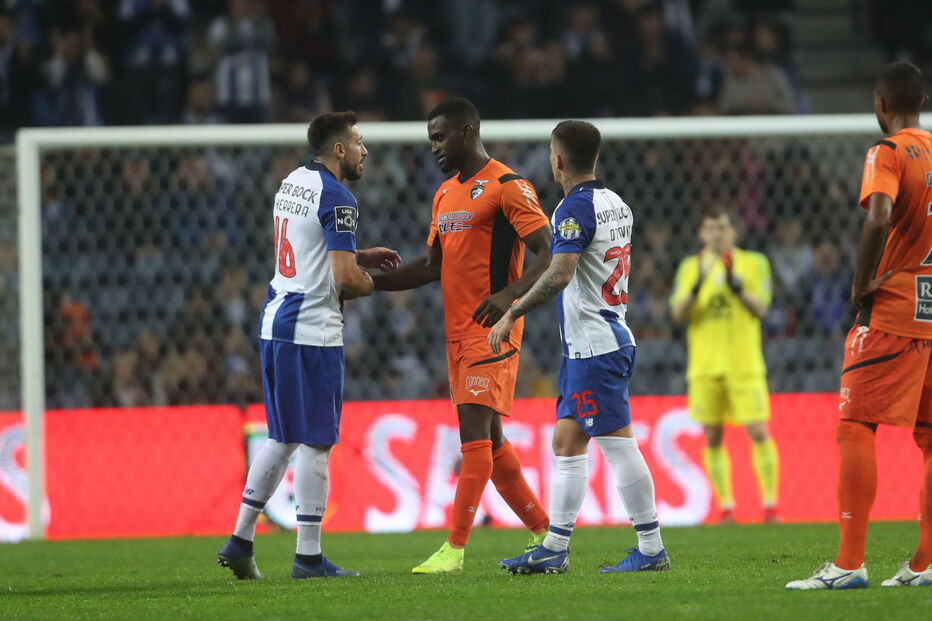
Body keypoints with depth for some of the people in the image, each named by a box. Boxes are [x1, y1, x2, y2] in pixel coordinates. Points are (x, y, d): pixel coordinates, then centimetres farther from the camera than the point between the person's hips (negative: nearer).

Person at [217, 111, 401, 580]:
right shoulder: (336, 198, -14)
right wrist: (368, 282, 2)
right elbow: (345, 278, -20)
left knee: (282, 438, 17)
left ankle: (240, 541, 16)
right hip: (312, 330, -9)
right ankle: (308, 557, -2)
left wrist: (361, 257, 20)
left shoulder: (291, 184, 14)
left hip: (274, 321, 9)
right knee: (315, 443, -3)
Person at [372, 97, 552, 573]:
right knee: (490, 440, 11)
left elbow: (547, 254, -15)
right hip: (457, 333, 9)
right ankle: (543, 533, 21)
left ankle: (455, 548, -18)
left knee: (475, 429, -14)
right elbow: (432, 266, 22)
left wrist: (509, 295, -30)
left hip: (492, 330, -9)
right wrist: (370, 282, 12)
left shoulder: (508, 187, -9)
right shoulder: (445, 195, 17)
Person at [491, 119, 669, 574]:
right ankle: (554, 549, 15)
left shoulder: (576, 207, -15)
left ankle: (651, 549, -4)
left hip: (594, 344, -10)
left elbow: (560, 274, -26)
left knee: (618, 444, -6)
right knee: (566, 440, 12)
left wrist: (511, 314, -21)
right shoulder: (616, 204, 13)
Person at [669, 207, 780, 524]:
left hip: (744, 364, -2)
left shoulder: (754, 263, 4)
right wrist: (697, 287, -19)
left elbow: (761, 309, -5)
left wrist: (738, 287, -23)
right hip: (705, 365, 2)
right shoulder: (691, 267, 9)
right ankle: (725, 506, 8)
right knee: (713, 438, 1)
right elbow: (678, 313, -1)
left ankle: (770, 503, -2)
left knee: (758, 432, -9)